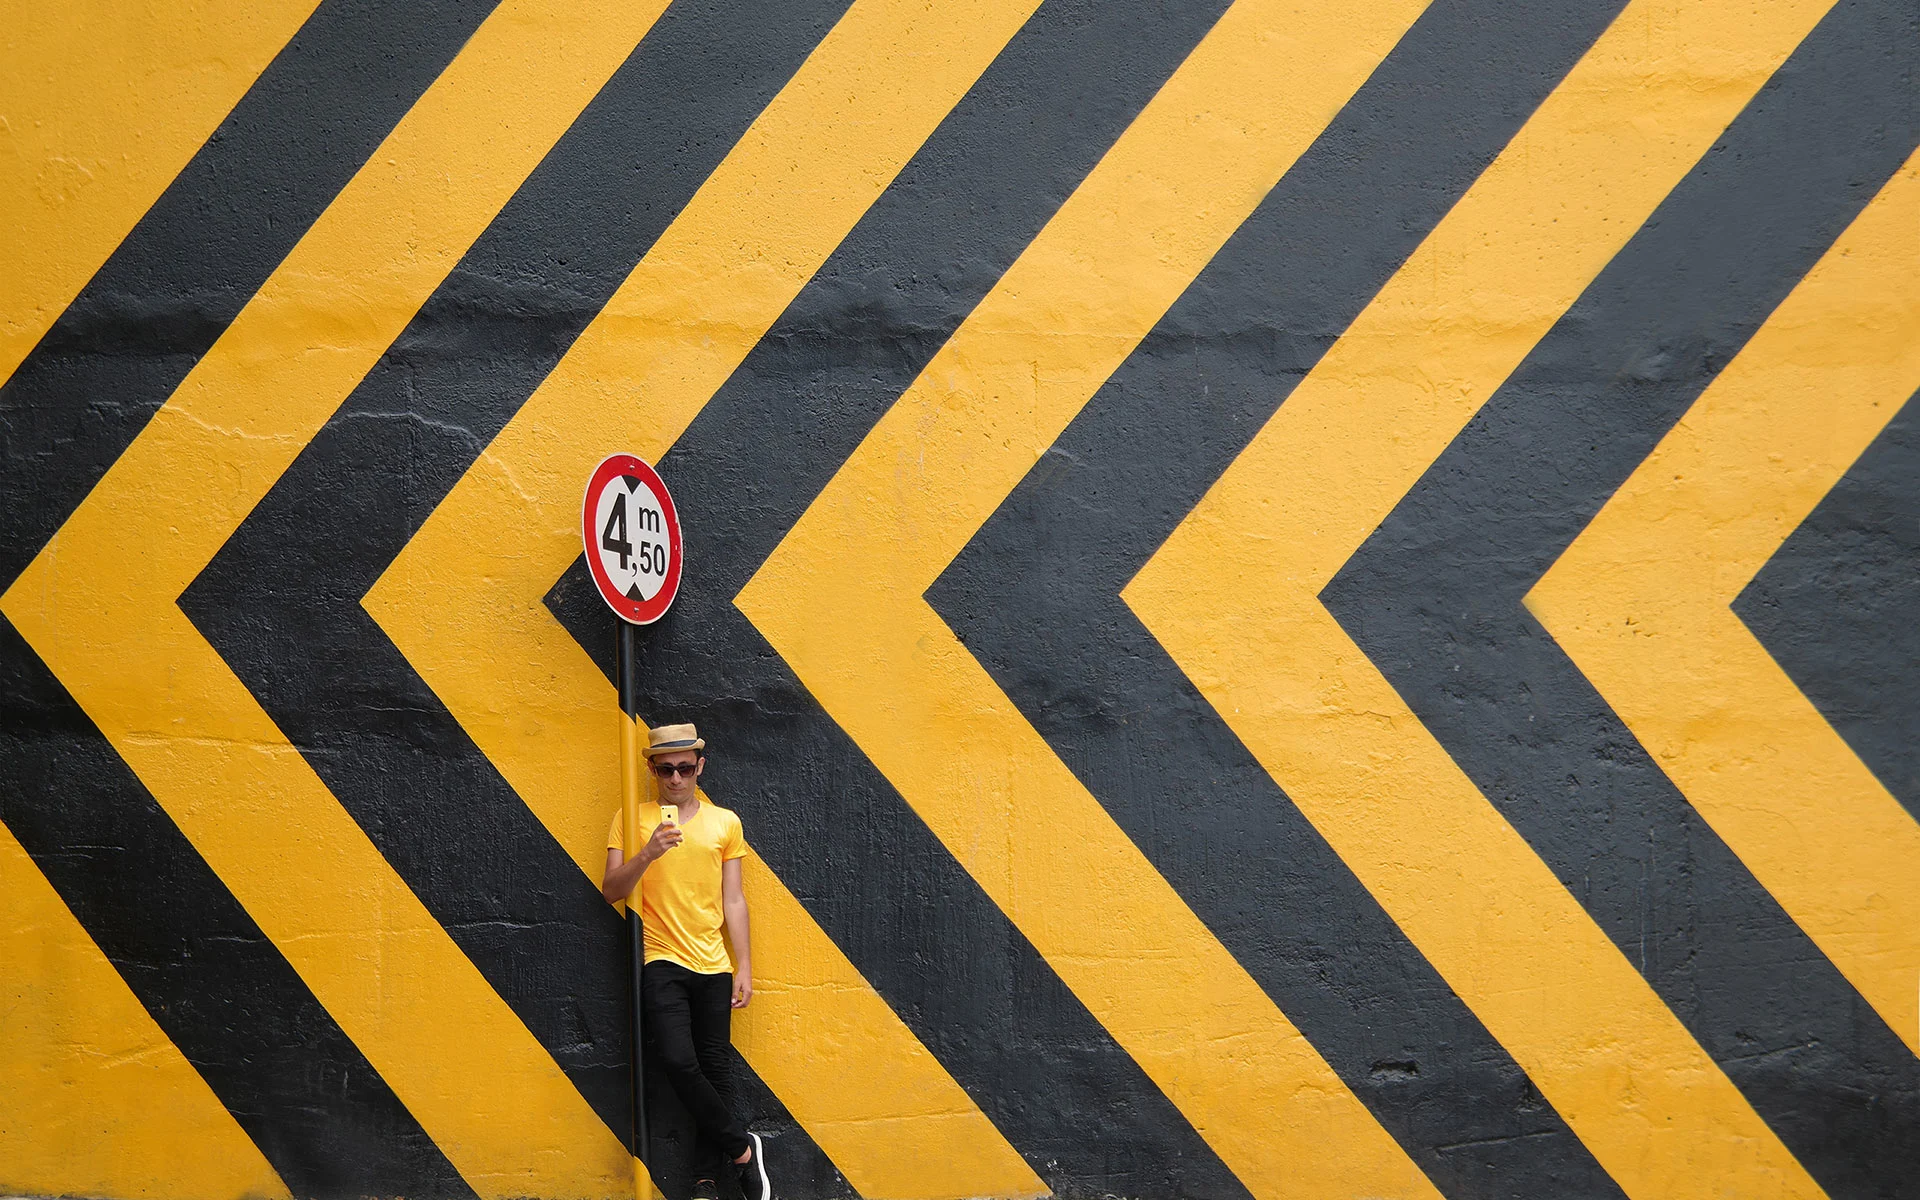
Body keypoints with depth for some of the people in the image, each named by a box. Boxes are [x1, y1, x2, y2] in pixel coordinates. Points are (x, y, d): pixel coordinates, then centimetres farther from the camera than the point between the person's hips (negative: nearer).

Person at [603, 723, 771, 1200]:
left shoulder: (725, 822, 7)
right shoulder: (632, 820, 3)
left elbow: (733, 901, 8)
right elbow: (610, 891, -2)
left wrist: (744, 968, 5)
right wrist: (647, 855, -19)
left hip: (713, 965, 2)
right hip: (661, 963, -2)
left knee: (716, 1070, 3)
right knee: (679, 1062, -17)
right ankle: (742, 1147, 3)